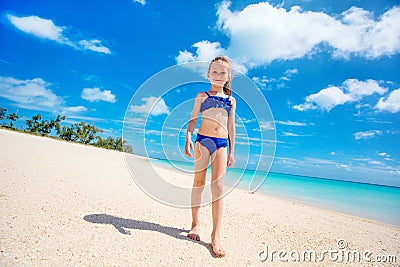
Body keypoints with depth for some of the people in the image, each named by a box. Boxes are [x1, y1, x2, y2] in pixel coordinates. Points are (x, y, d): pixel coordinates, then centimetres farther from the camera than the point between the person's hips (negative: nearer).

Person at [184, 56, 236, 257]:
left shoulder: (231, 100, 16)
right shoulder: (202, 95, 9)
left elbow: (231, 127, 16)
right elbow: (193, 119, 4)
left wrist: (231, 152, 13)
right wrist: (188, 138, -13)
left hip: (222, 143, 2)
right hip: (203, 139, -1)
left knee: (218, 187, -4)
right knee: (199, 183, 5)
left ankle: (216, 235, 0)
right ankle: (195, 224, 22)